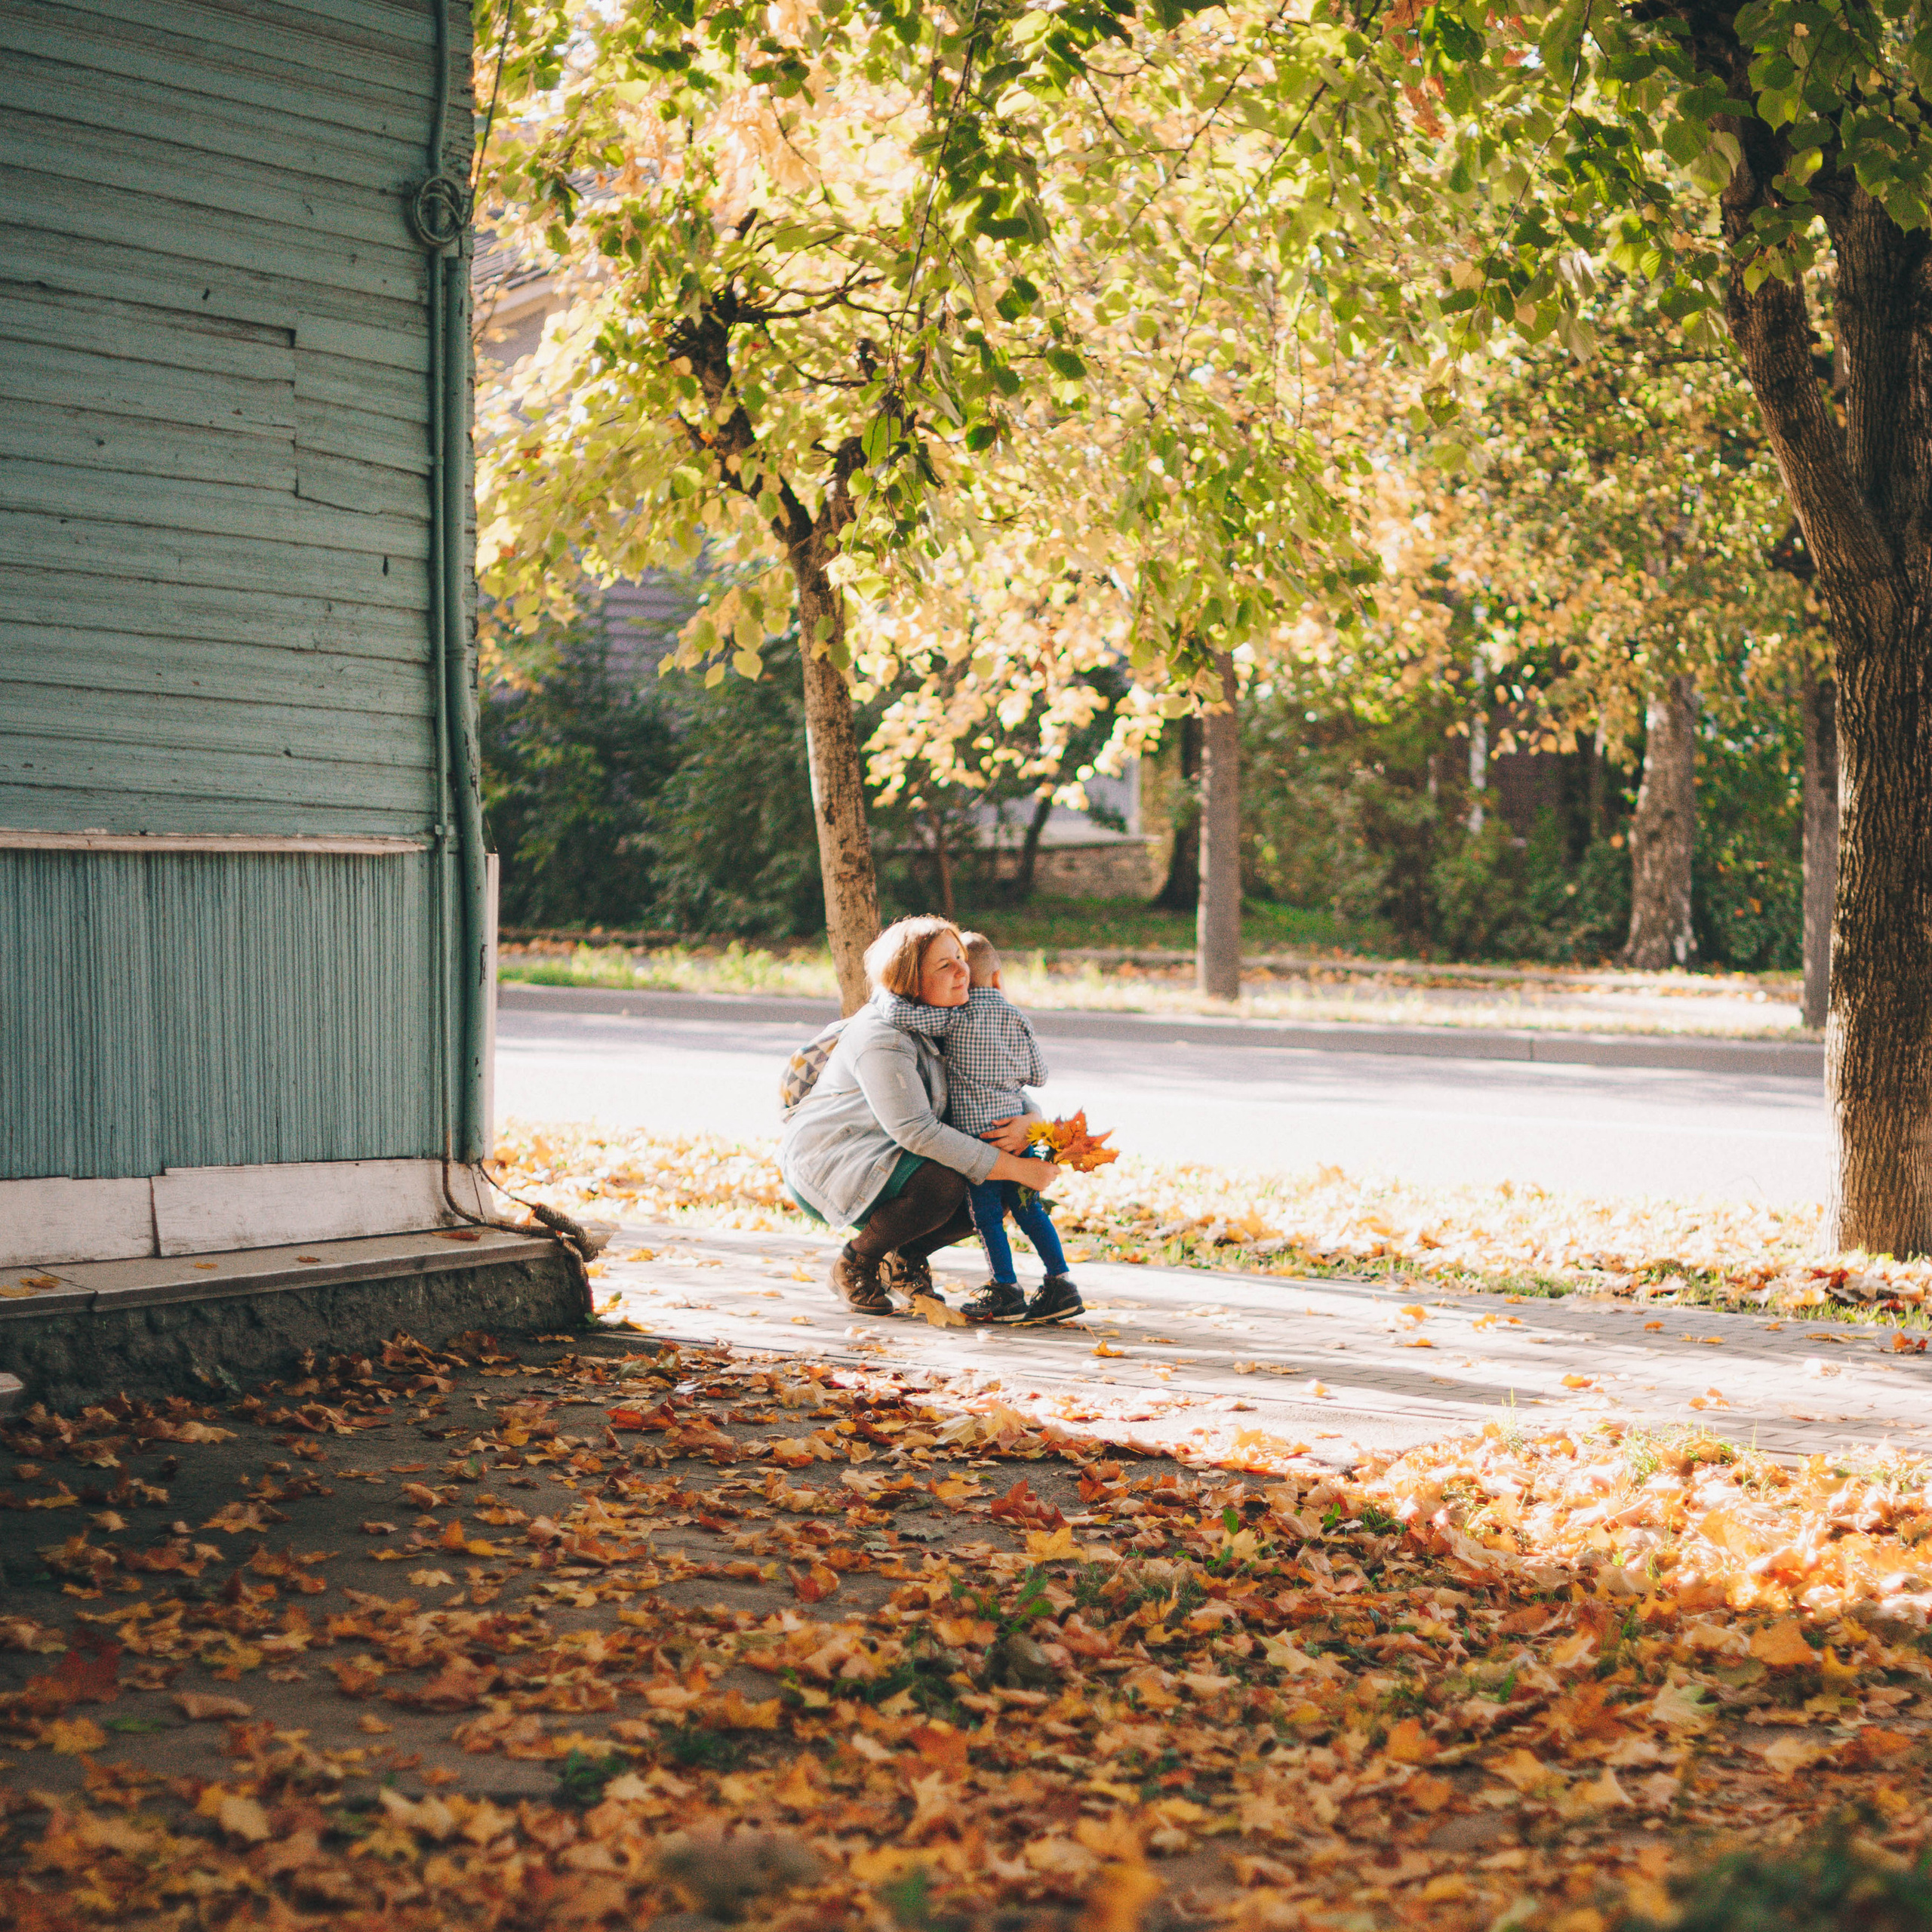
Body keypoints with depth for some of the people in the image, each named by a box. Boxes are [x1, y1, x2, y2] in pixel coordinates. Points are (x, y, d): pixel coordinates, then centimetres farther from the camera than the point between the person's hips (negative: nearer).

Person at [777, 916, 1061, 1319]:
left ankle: (905, 1257, 14)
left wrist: (1024, 1124, -20)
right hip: (823, 1161, -9)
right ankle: (854, 1266, -10)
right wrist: (1016, 1169, -31)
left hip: (882, 1158, 9)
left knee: (993, 1192, -5)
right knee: (943, 1185, -32)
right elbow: (917, 1132, -32)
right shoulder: (882, 1037, -26)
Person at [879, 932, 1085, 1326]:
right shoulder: (1017, 1018, 8)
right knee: (1027, 1207, 11)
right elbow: (1039, 1076, 14)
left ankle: (1007, 1292, 3)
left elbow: (898, 1013, -18)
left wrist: (886, 995, 4)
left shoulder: (955, 1017, -7)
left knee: (986, 1211, 3)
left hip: (976, 1128, -5)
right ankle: (1061, 1284, 10)